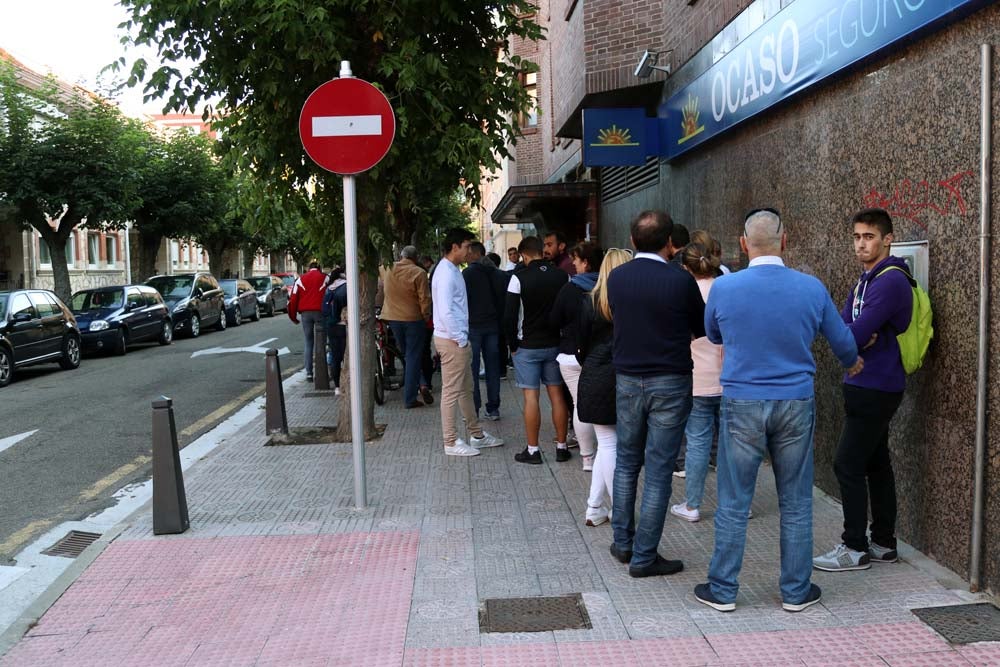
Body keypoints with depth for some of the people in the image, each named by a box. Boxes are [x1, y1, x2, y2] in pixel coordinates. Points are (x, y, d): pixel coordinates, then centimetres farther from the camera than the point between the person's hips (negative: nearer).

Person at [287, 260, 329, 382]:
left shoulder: (300, 279, 10)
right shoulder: (325, 278, 4)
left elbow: (293, 299, 6)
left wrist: (293, 317, 12)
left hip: (305, 313, 2)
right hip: (320, 312, -2)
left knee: (308, 344, 7)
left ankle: (309, 373, 1)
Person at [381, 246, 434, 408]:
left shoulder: (388, 270, -1)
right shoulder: (418, 273, -15)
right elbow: (424, 299, -15)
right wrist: (426, 316, -1)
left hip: (393, 318, 4)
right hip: (413, 319, -4)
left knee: (407, 355, 20)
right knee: (413, 358, 2)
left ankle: (421, 384, 12)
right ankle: (409, 399, 0)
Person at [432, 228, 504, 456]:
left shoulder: (453, 271, 15)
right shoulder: (446, 273, -17)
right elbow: (445, 311, -24)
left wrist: (463, 338, 16)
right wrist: (460, 339, -18)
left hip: (458, 339, 10)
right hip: (451, 340, -10)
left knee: (466, 389, 17)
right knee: (452, 391, -3)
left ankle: (476, 435, 27)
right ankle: (451, 442, 5)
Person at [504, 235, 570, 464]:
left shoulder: (519, 278, -11)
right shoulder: (563, 276, 1)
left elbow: (510, 316, -12)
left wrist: (513, 345, -1)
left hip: (527, 348, -4)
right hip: (555, 345, 4)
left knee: (531, 396, 0)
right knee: (557, 394, 9)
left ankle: (532, 450, 4)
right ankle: (561, 447, 15)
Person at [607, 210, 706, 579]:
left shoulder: (616, 277, -1)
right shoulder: (680, 280, -13)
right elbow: (702, 330, 1)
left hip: (627, 379, 4)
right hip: (670, 382, -4)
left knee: (627, 462, 19)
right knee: (658, 471, 2)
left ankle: (623, 542, 27)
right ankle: (644, 557, 8)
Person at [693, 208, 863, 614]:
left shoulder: (723, 288, -7)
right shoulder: (811, 288, -4)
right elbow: (842, 341, 11)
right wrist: (853, 363, 34)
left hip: (742, 405, -1)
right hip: (796, 404, 1)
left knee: (733, 503, 8)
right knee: (796, 504, 12)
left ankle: (723, 590, 16)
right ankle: (796, 591, 22)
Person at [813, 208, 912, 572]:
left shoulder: (890, 281, -17)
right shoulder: (865, 280, 14)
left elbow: (855, 334, -23)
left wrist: (853, 338, -2)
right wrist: (862, 338, -13)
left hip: (875, 388, -10)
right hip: (865, 385, 10)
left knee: (848, 465, -7)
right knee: (875, 464, 13)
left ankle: (855, 548, 2)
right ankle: (884, 543, 21)